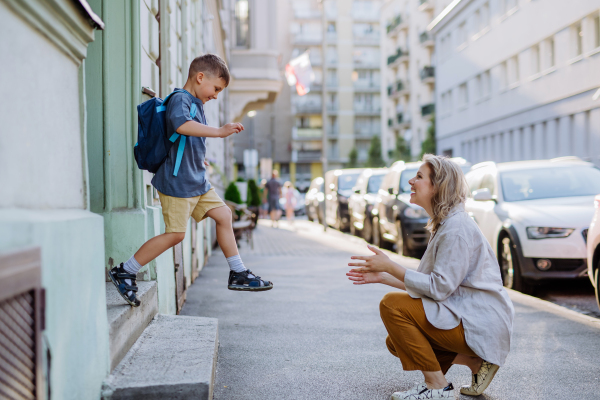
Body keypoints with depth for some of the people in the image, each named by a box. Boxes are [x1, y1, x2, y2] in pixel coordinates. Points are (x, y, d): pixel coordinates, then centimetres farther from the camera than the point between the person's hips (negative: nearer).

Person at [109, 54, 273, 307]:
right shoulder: (180, 99, -14)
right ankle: (124, 272, 2)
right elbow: (180, 124, -38)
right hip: (176, 181, -10)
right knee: (175, 234, -8)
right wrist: (218, 132, -38)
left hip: (197, 182, 10)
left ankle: (238, 274, 17)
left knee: (223, 215, 9)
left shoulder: (196, 104, 17)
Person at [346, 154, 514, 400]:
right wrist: (382, 277, 7)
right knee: (397, 342, 12)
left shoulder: (456, 227, -19)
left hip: (481, 325, -10)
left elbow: (439, 287, -23)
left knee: (392, 304, -17)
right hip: (465, 315, 10)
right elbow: (434, 284, 13)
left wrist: (390, 267, -18)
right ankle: (477, 363, 10)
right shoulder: (444, 223, 13)